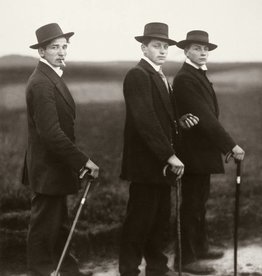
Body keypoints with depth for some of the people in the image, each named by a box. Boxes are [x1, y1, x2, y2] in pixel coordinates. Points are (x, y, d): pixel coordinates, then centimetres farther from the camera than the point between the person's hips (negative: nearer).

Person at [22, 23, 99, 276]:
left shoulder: (51, 77, 12)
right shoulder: (41, 83, -21)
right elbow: (50, 133, -27)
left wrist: (77, 161, 13)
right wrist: (83, 161, -25)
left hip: (55, 167, 10)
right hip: (47, 169, -10)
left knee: (59, 224, 19)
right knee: (44, 227, 1)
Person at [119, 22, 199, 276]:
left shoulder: (160, 76, 17)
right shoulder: (138, 75, -14)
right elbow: (145, 121, -22)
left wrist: (180, 121, 0)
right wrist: (169, 155, -23)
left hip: (162, 161, 9)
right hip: (145, 162, -9)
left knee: (161, 217, 13)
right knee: (141, 219, -3)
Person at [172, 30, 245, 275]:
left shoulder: (199, 75, 13)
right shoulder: (185, 79, -18)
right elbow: (205, 117, -25)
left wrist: (223, 144, 10)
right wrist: (230, 145, -26)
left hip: (203, 150, 10)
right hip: (193, 151, -10)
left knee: (200, 200, 19)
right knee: (191, 204, -3)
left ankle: (200, 247, 32)